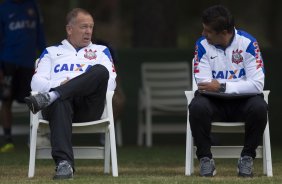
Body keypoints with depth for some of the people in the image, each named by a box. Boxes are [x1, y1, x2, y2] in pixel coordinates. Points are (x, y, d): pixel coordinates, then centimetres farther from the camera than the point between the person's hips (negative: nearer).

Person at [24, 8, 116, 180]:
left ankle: (49, 98, -45)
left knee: (101, 70, -30)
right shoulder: (51, 52, 30)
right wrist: (60, 85, -6)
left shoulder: (101, 51, 30)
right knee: (60, 103, -41)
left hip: (88, 107, 1)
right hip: (60, 103, -1)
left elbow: (110, 83, 12)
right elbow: (36, 83, 13)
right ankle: (64, 164, -57)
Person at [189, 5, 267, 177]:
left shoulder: (248, 43, -12)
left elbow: (257, 84, -17)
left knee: (259, 107, -33)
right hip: (214, 102, 1)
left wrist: (222, 87, -24)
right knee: (197, 107, -32)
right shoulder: (202, 45, -8)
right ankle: (206, 159, -16)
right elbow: (203, 84, -14)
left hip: (243, 100, -1)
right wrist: (241, 84, -23)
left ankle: (247, 157, -14)